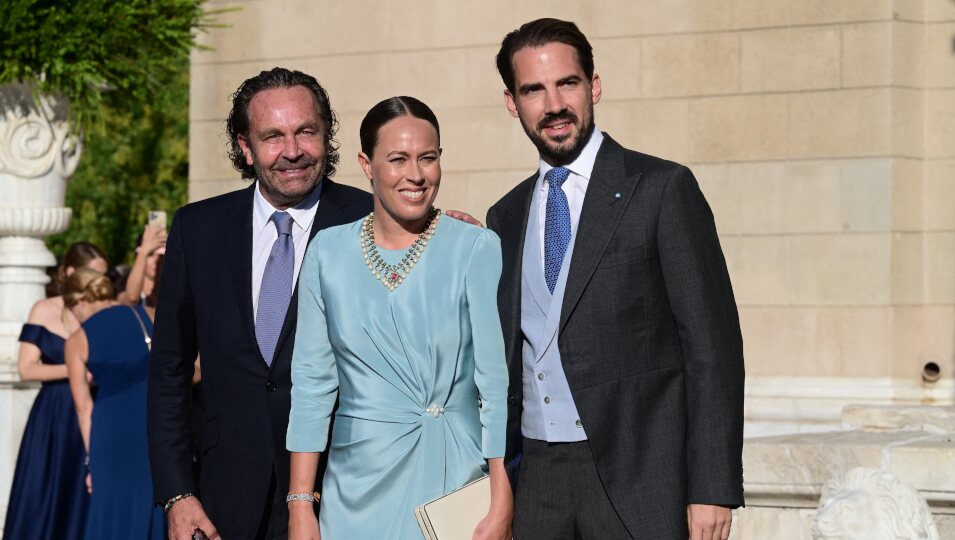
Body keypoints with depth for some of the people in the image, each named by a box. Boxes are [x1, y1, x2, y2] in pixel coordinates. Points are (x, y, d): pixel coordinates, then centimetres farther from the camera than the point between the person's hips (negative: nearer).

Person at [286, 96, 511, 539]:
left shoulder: (476, 249, -6)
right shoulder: (328, 251, 2)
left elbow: (496, 380, -8)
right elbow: (312, 382, 4)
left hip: (455, 479, -2)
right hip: (361, 487, 2)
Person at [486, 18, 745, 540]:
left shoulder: (662, 189, -3)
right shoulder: (505, 217, 14)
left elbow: (712, 344, -7)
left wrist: (712, 490, -13)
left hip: (637, 478, -5)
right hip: (535, 480, 5)